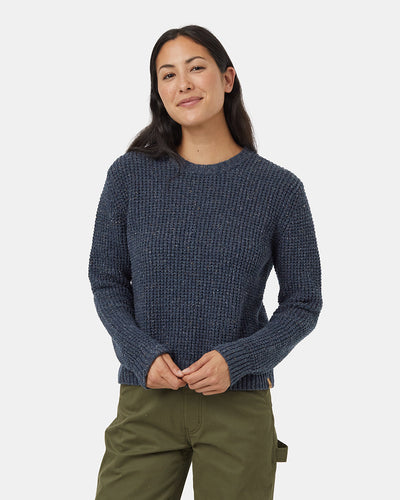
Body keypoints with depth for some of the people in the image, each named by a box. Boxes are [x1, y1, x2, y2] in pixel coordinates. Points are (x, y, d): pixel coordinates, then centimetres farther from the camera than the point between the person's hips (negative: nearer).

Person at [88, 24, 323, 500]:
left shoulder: (279, 188, -2)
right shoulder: (129, 175, 0)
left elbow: (303, 303, 2)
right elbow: (106, 279, 6)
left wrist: (238, 360, -13)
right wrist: (141, 354, -10)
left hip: (239, 403, 0)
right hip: (146, 401, 1)